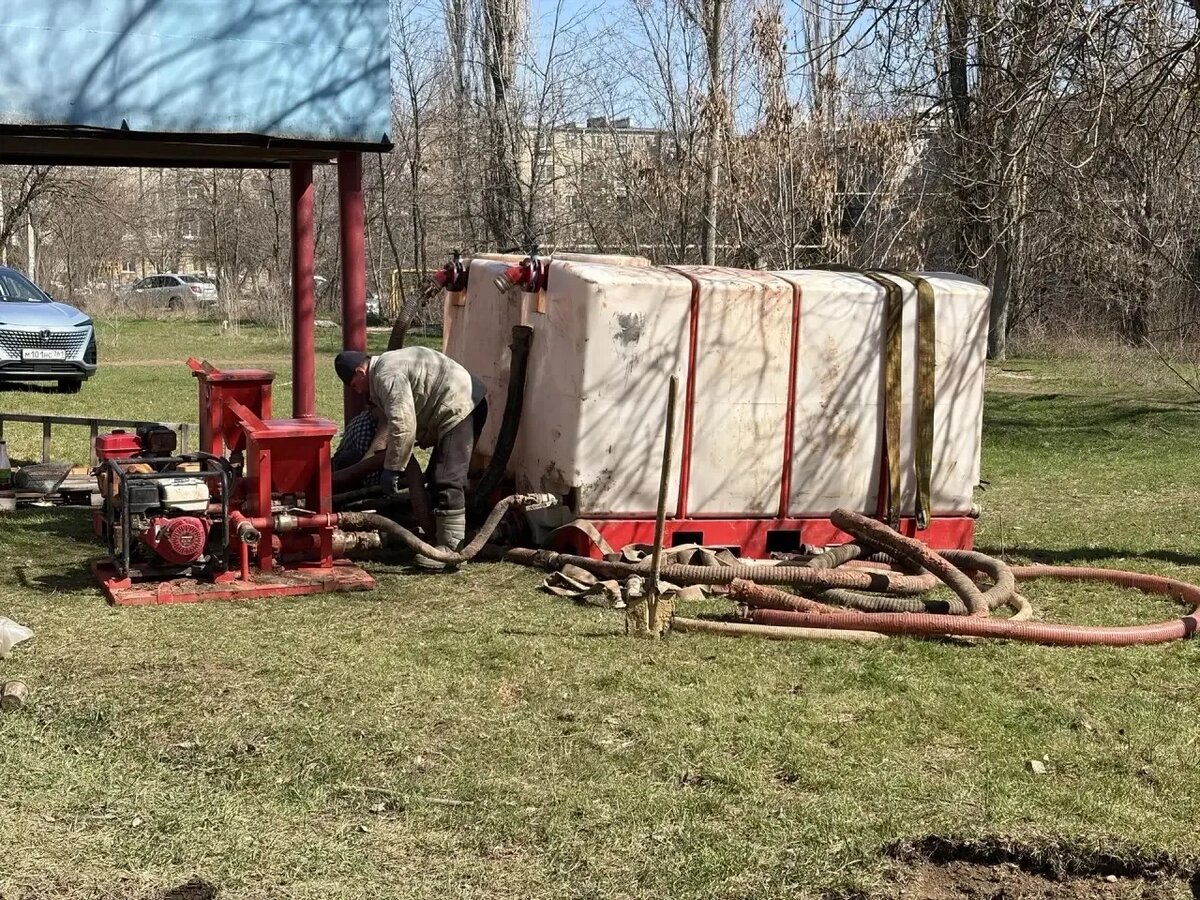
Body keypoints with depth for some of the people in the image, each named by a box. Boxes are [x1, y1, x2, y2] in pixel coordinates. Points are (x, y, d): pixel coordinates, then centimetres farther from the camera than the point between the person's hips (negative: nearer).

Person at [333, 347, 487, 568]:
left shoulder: (387, 376, -17)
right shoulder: (379, 378, 18)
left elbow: (403, 427, -23)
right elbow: (386, 428, 20)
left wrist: (392, 469, -16)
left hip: (460, 405, -12)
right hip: (455, 410, 12)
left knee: (447, 481, -16)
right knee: (436, 479, 16)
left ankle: (451, 548, -17)